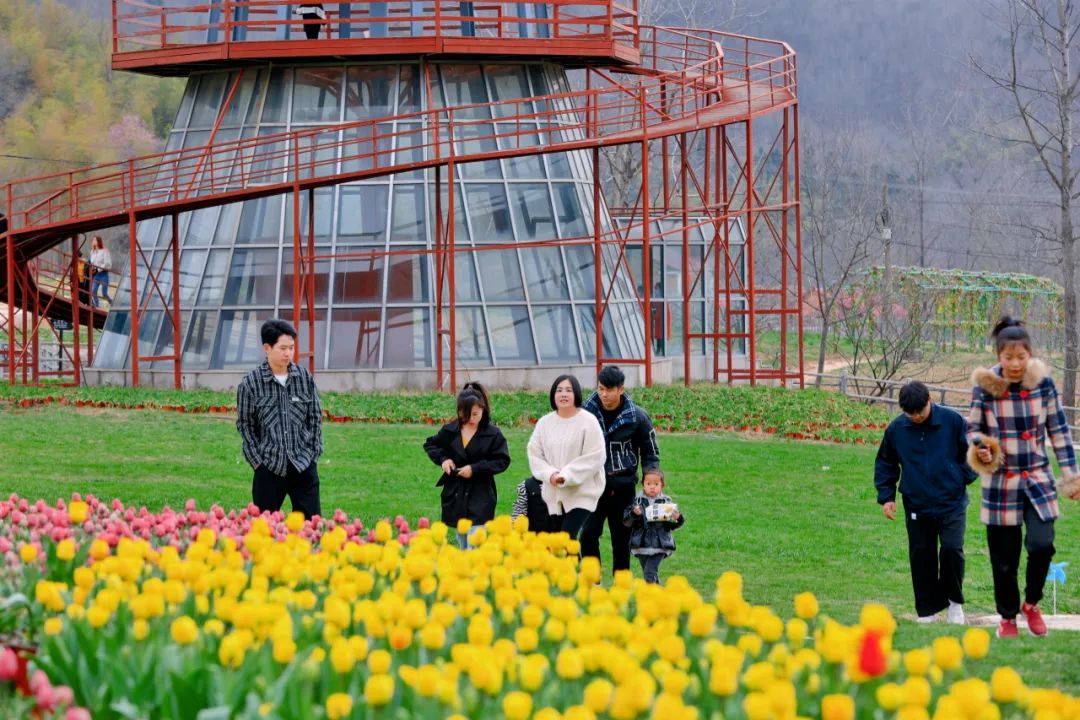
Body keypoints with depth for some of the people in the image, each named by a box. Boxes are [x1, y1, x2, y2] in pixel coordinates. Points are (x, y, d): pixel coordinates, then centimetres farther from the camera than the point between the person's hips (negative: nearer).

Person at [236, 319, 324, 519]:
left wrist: (314, 453, 4)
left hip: (304, 465, 2)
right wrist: (258, 461, -3)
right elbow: (245, 425, 1)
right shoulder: (250, 383, -6)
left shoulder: (305, 377, 2)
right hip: (269, 467, -2)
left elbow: (315, 418, 9)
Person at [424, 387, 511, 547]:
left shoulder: (493, 434, -8)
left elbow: (503, 461, -9)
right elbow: (430, 444, 16)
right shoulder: (450, 431, 2)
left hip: (480, 496, -5)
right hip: (455, 494, 5)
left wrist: (475, 469, -16)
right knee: (462, 542, 15)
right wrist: (442, 459, -3)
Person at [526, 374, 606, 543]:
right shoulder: (544, 423, 5)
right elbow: (534, 454, 5)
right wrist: (550, 474, -13)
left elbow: (594, 457, -13)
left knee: (567, 537, -18)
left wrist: (566, 476, -19)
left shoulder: (588, 422, -9)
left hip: (582, 493, -5)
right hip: (554, 494, 5)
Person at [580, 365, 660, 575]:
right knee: (588, 535, -9)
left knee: (621, 539, 6)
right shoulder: (587, 413, -2)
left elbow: (650, 453, 6)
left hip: (623, 487, -1)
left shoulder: (637, 416, -4)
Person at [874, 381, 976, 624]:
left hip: (951, 503, -2)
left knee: (951, 549, -14)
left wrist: (965, 478, -1)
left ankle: (954, 601, 7)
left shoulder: (952, 421, -7)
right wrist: (886, 496, 5)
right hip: (916, 506, 2)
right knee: (921, 557, 4)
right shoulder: (896, 428, -1)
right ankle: (927, 611, 15)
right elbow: (885, 464, 12)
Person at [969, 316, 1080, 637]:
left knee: (1041, 544, -16)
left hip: (1038, 479, 0)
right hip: (1001, 482, 0)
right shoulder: (984, 387, -7)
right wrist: (980, 450, -19)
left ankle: (1031, 604, 11)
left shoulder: (1044, 384, -4)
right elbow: (974, 429, 4)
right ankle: (1007, 617, 26)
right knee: (1004, 557, 5)